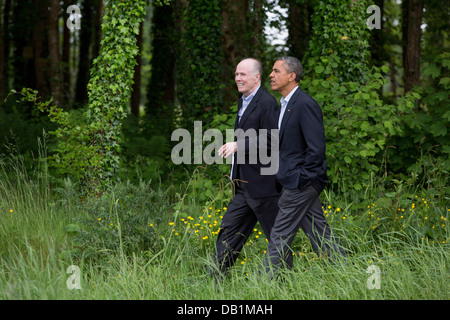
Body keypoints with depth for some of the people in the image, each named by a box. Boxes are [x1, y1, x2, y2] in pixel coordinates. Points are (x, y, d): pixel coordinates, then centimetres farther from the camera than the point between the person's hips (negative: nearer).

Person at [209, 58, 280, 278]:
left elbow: (271, 141, -21)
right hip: (245, 186, 10)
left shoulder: (267, 103, -13)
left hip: (263, 184, -10)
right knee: (229, 231, 8)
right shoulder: (243, 102, 17)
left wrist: (238, 146, -20)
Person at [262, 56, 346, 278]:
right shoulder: (286, 104, 15)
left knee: (280, 236, -5)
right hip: (295, 183, 10)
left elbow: (316, 148, -20)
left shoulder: (305, 105, -16)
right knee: (318, 233, 11)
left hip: (301, 183, -10)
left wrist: (300, 179, -17)